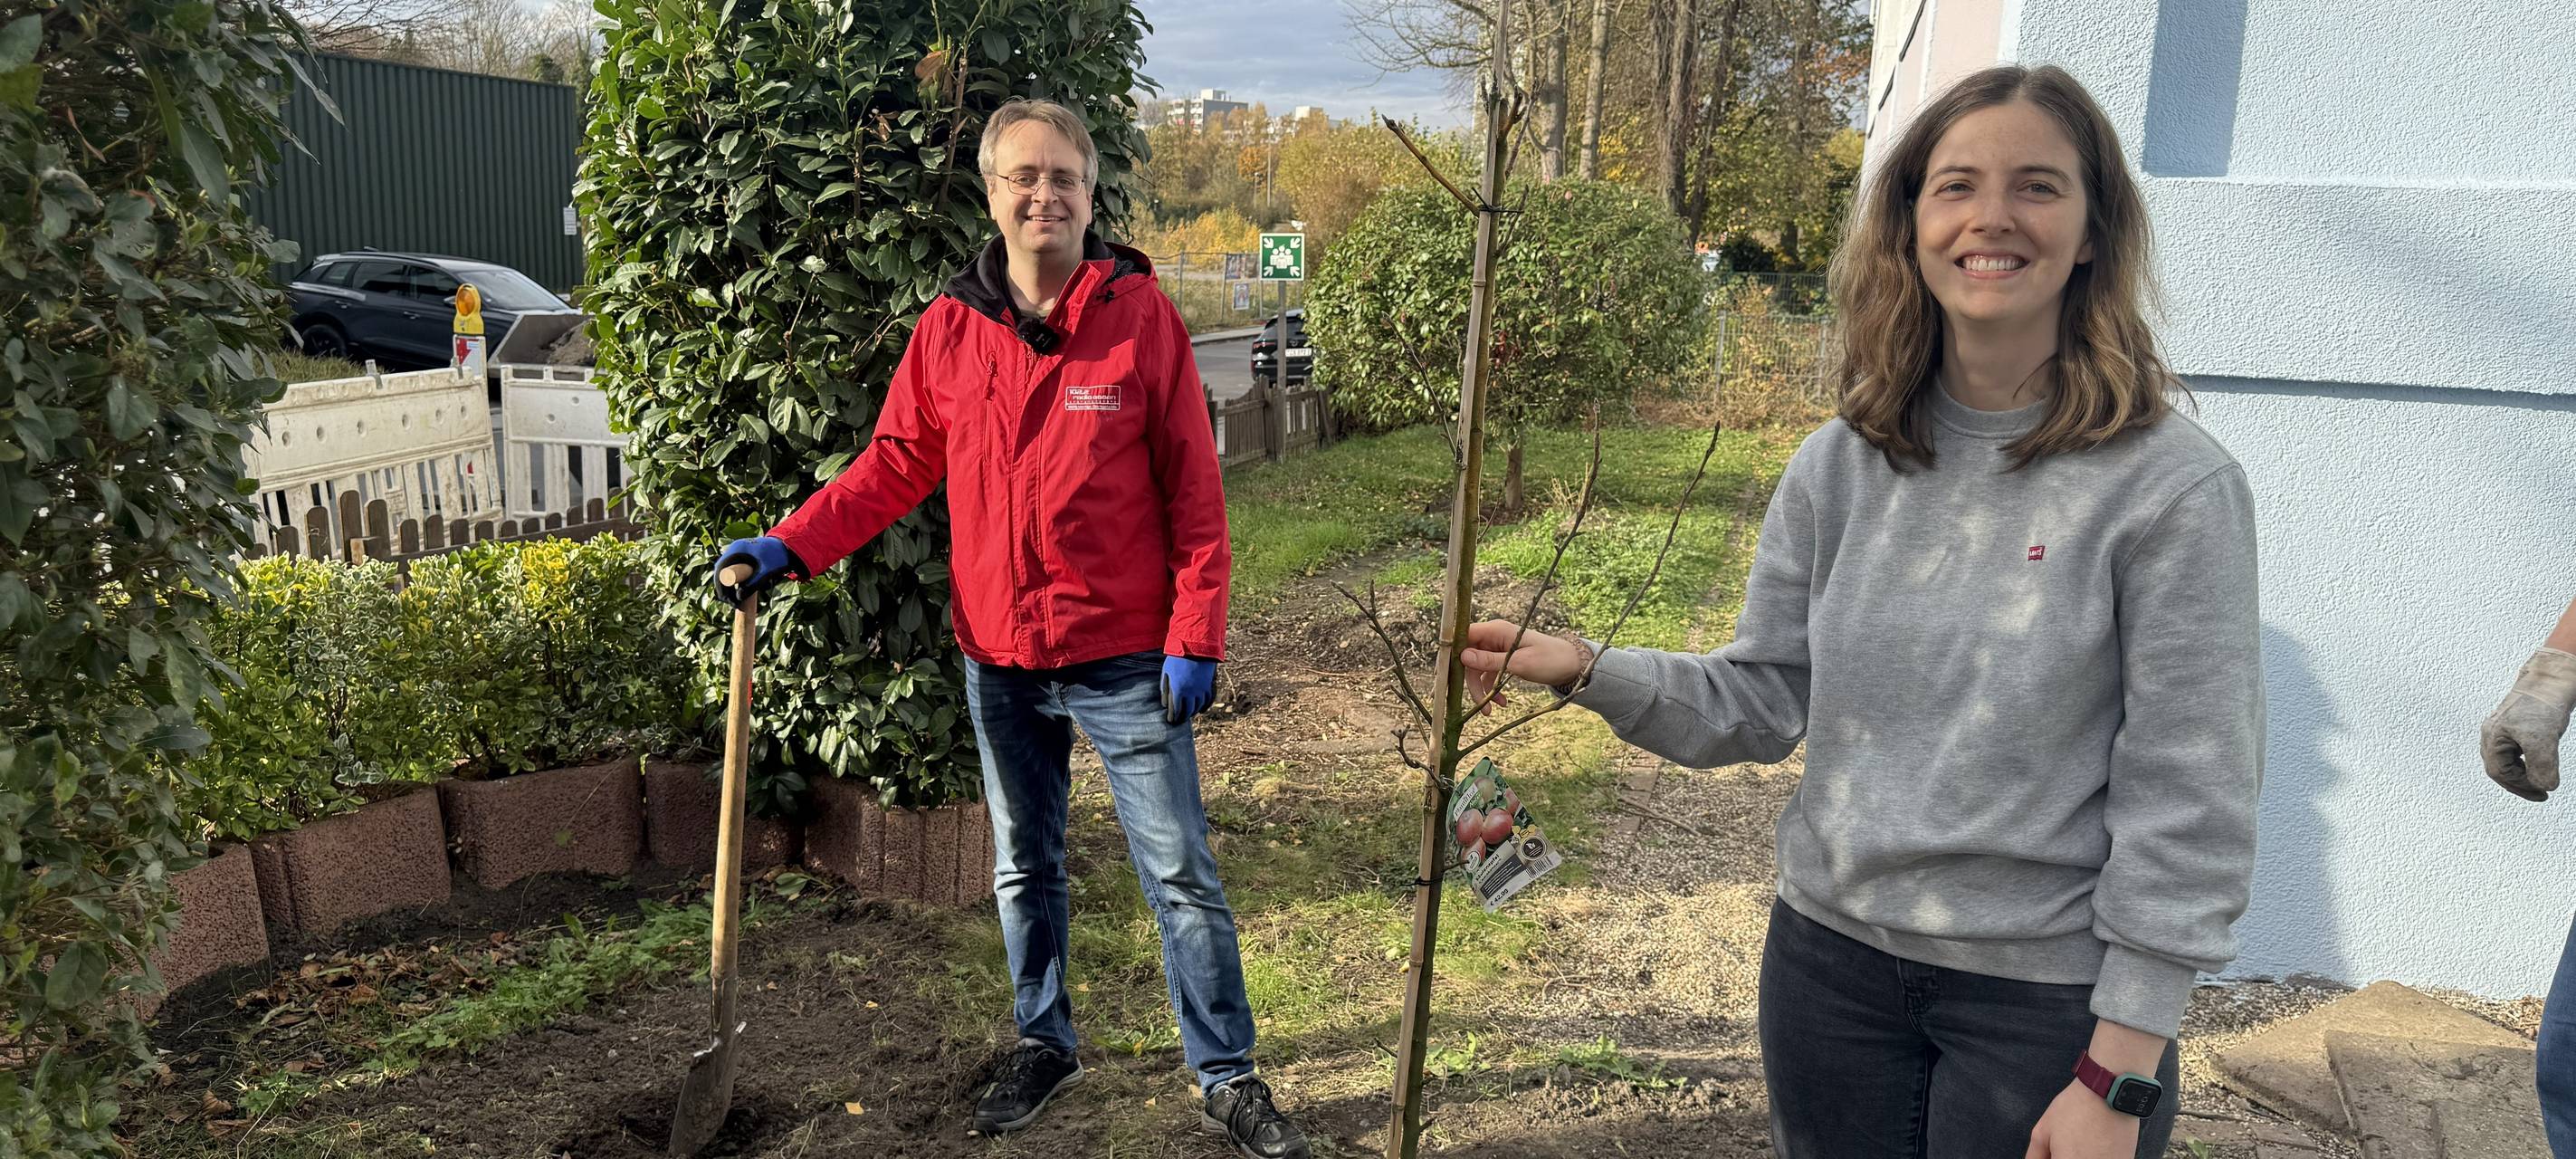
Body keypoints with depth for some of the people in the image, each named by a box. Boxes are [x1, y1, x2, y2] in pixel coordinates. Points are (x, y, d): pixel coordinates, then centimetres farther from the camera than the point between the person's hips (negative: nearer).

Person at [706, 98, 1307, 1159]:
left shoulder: (1141, 316, -7)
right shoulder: (949, 327, 1)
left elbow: (1193, 492, -8)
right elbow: (894, 465, 6)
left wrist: (1194, 637, -11)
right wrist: (788, 547, -6)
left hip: (1125, 660, -3)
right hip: (998, 662, 4)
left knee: (1180, 875, 4)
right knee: (1024, 871, 18)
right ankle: (1044, 1044, 38)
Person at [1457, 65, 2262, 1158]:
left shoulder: (2171, 486, -13)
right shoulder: (1839, 467, -1)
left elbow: (2186, 803, -12)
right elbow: (1765, 697, 3)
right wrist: (1587, 669, -12)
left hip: (2047, 997, -3)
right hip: (1831, 958, 4)